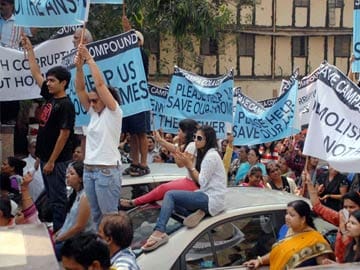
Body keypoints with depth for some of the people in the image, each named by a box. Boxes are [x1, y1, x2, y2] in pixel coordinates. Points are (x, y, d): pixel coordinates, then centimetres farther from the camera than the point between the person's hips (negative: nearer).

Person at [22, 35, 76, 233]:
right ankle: (54, 229, 25)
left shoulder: (66, 105, -16)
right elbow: (36, 73, 18)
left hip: (57, 160, -9)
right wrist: (29, 49, 20)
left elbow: (64, 135, -18)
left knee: (57, 198, -2)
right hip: (45, 156, 9)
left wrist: (52, 161, -18)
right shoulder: (50, 97, 8)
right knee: (51, 196, 15)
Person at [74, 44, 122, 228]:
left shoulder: (114, 113, -7)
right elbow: (80, 89, 5)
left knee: (110, 215, -2)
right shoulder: (94, 113, 12)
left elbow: (100, 83, -15)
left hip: (107, 170, -8)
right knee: (96, 215, 13)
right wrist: (79, 67, -8)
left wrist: (89, 59, -11)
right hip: (89, 169, 8)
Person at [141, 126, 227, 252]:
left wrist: (190, 165, -10)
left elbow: (202, 182, -15)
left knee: (170, 194, -19)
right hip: (207, 195, 10)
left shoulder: (211, 156, -13)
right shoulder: (205, 154, 17)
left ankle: (159, 232, -29)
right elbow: (196, 181, 13)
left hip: (212, 199, -10)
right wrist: (188, 164, 1)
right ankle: (195, 213, -8)